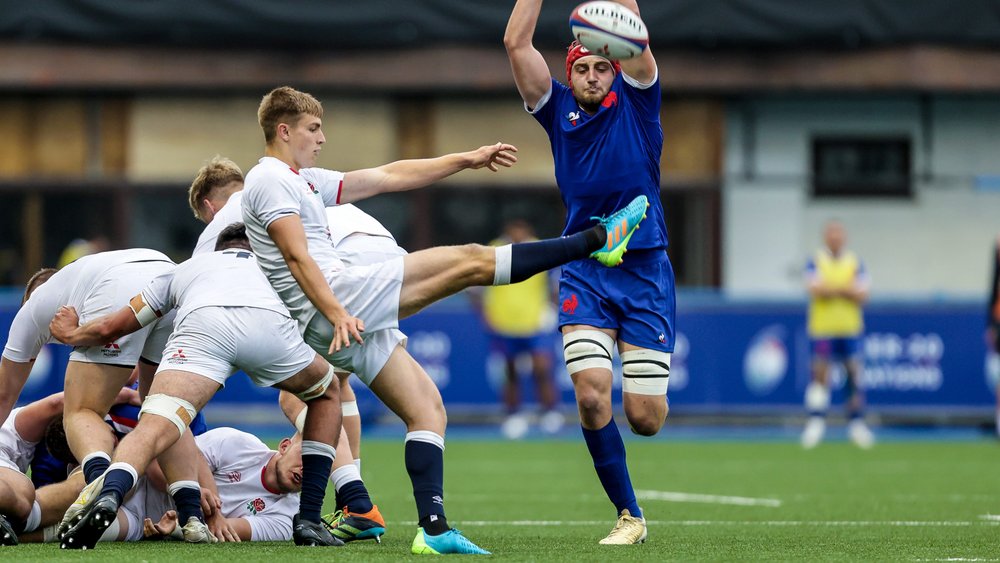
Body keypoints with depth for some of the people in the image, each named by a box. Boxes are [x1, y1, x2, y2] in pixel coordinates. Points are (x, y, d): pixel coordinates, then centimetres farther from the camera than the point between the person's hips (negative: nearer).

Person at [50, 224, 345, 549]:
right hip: (270, 322, 1)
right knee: (327, 391, 29)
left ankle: (108, 495, -47)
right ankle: (308, 522, 20)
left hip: (201, 322, -1)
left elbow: (111, 328, 42)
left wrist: (72, 334, 63)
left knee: (155, 429, -13)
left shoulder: (182, 270, 42)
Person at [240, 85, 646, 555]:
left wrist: (466, 160, 24)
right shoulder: (270, 181, -3)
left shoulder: (304, 181, 26)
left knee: (426, 408, 6)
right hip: (340, 295, -10)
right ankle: (598, 239, -3)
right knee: (470, 262, -7)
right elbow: (297, 256, -16)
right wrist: (337, 314, -27)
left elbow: (387, 177, 26)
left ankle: (433, 529, -4)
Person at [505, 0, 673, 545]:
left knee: (644, 418, -5)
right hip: (583, 274, 1)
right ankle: (629, 515, -1)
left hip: (645, 273, -1)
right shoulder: (557, 110, 8)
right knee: (591, 397, -16)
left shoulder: (635, 103, 3)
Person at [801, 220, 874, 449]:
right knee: (820, 375, -6)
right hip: (822, 328, -2)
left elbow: (862, 295, -3)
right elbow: (815, 289, -14)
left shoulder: (855, 263, 7)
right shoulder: (816, 262, 1)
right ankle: (816, 422, -1)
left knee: (854, 374, 1)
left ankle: (857, 424, 7)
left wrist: (831, 289, -11)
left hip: (850, 329, 2)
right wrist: (845, 289, -11)